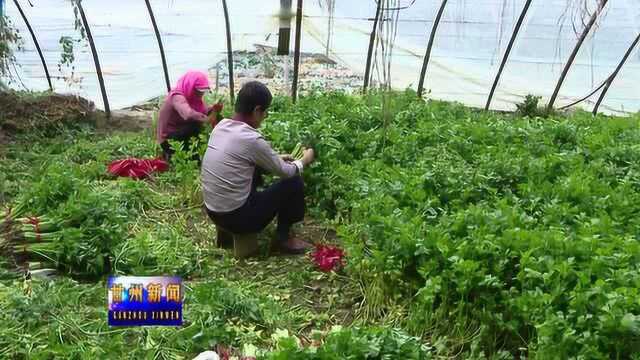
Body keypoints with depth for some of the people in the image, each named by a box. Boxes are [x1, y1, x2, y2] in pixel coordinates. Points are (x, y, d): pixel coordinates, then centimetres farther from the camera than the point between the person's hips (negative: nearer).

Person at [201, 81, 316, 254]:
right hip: (236, 217, -8)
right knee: (294, 182, 4)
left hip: (213, 212, 8)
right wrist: (305, 160, 13)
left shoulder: (221, 125, 1)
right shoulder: (252, 139, -21)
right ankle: (284, 237, 20)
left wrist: (276, 158, 21)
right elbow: (286, 172, -7)